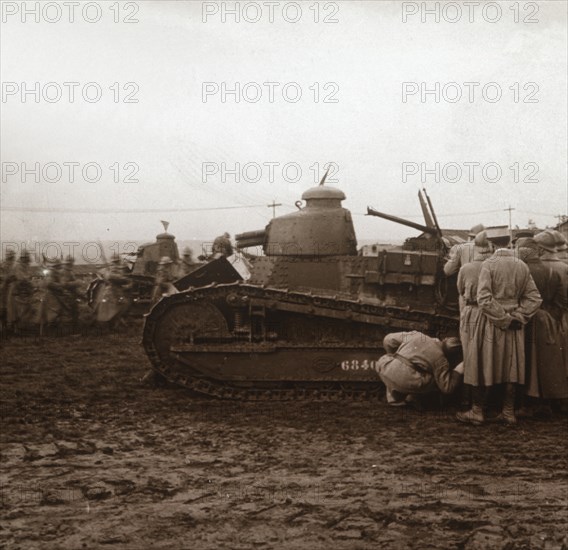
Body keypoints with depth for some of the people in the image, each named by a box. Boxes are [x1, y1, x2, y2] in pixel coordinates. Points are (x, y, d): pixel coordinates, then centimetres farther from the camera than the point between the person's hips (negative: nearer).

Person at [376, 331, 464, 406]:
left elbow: (388, 340, 23)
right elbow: (447, 387, 5)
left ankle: (394, 398, 30)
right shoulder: (440, 360, 5)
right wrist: (458, 371, 16)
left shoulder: (417, 336, 17)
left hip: (385, 372, 4)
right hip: (406, 382, -4)